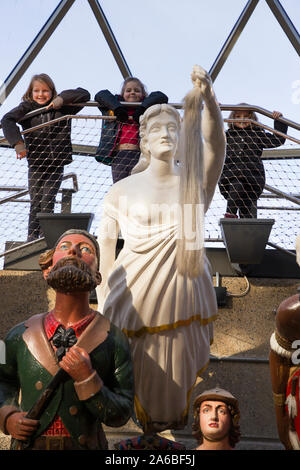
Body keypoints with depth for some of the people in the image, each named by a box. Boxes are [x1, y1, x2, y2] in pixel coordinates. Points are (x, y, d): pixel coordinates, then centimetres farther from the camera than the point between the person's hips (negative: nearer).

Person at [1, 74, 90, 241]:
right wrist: (18, 142, -28)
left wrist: (62, 99, -12)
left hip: (56, 164, 0)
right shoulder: (26, 108, 0)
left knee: (48, 202, -4)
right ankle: (32, 238, 12)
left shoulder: (62, 108, 3)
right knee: (35, 203, 2)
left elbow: (84, 95, 1)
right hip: (35, 164, 0)